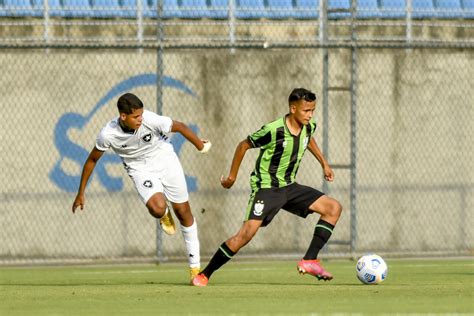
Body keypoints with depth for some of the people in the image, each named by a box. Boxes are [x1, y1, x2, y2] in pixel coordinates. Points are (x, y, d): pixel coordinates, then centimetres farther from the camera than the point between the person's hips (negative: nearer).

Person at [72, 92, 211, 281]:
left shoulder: (150, 120, -29)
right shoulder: (108, 135, -26)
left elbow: (180, 127, -11)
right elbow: (92, 160, -9)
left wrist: (201, 146, 5)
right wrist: (81, 193, -2)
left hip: (165, 160, 1)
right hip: (140, 169, -1)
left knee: (183, 211, 6)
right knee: (157, 208, -27)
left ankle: (195, 265, 22)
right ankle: (164, 215, 14)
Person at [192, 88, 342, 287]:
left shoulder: (309, 127, -3)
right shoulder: (273, 130, -23)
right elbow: (244, 145, -8)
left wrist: (324, 164, 25)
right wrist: (232, 176, 0)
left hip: (289, 187, 7)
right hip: (266, 187, -7)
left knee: (334, 208, -4)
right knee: (247, 233, -22)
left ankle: (309, 261, -8)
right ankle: (203, 275, -11)